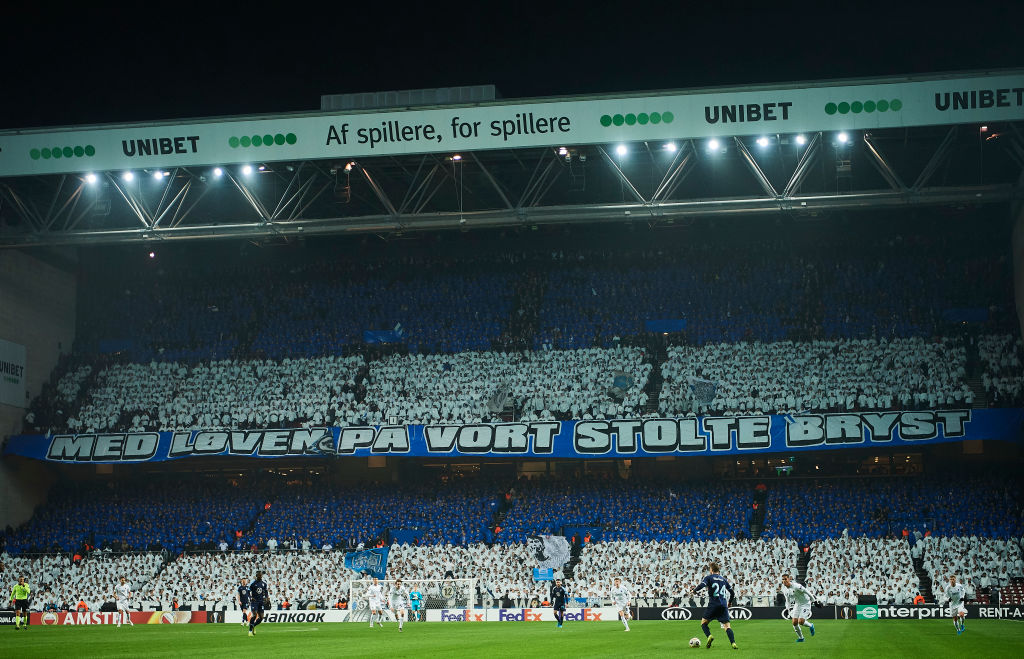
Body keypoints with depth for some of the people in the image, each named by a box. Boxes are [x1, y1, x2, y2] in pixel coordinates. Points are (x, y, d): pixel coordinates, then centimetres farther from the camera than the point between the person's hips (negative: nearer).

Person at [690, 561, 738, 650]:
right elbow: (732, 592, 21)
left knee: (703, 622, 11)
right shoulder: (723, 579, 18)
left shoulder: (709, 577, 4)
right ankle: (733, 643, -21)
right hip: (724, 605, 3)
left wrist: (693, 591, 0)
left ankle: (709, 636, -15)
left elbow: (702, 584, -16)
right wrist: (729, 602, 37)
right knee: (727, 625, -2)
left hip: (713, 604, -3)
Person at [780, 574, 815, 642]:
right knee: (794, 622, -2)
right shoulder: (784, 589, -5)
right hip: (797, 604, 6)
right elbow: (787, 600, 12)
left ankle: (810, 626, 16)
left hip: (805, 604, -6)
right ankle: (800, 638, 19)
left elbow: (807, 592, -16)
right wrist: (788, 609, 13)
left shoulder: (796, 586, -28)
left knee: (800, 622, -18)